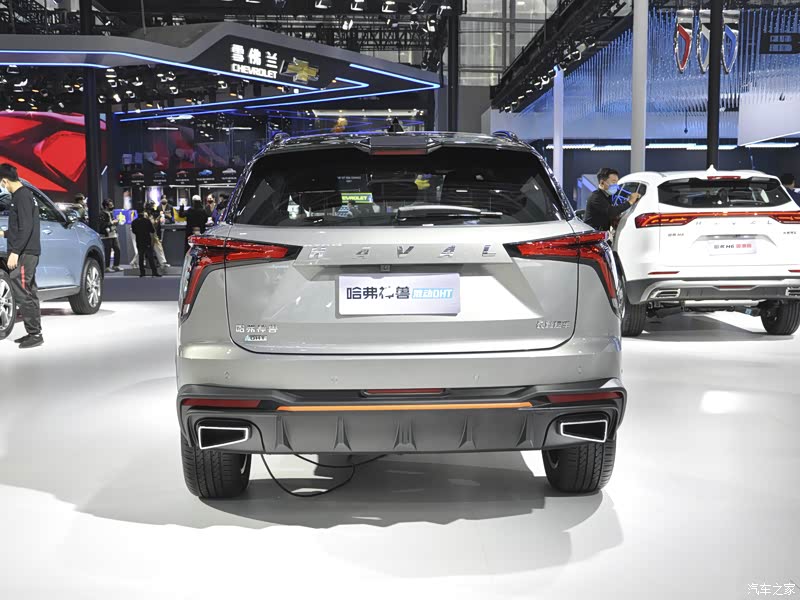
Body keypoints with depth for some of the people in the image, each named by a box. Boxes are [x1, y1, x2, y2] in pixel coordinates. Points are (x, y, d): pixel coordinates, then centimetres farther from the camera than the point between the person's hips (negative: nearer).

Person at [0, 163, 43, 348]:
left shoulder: (21, 196, -13)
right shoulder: (25, 194, 17)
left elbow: (26, 227, -21)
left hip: (24, 253, -10)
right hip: (28, 252, 10)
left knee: (21, 293, -10)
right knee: (29, 293, 11)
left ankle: (34, 334, -8)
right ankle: (34, 333, 16)